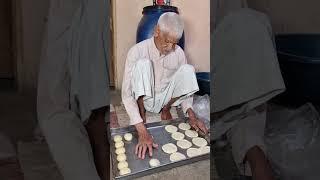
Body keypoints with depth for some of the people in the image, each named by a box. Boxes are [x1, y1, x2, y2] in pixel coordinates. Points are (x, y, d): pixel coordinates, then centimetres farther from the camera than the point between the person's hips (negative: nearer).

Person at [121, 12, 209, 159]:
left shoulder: (178, 53, -11)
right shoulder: (137, 51, -23)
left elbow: (185, 84, 0)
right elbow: (127, 94, -27)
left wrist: (191, 114, -19)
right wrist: (142, 131, -39)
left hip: (163, 99, 4)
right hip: (143, 99, -3)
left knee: (188, 70, -21)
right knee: (142, 63, -31)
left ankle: (165, 110, -2)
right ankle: (141, 112, -14)